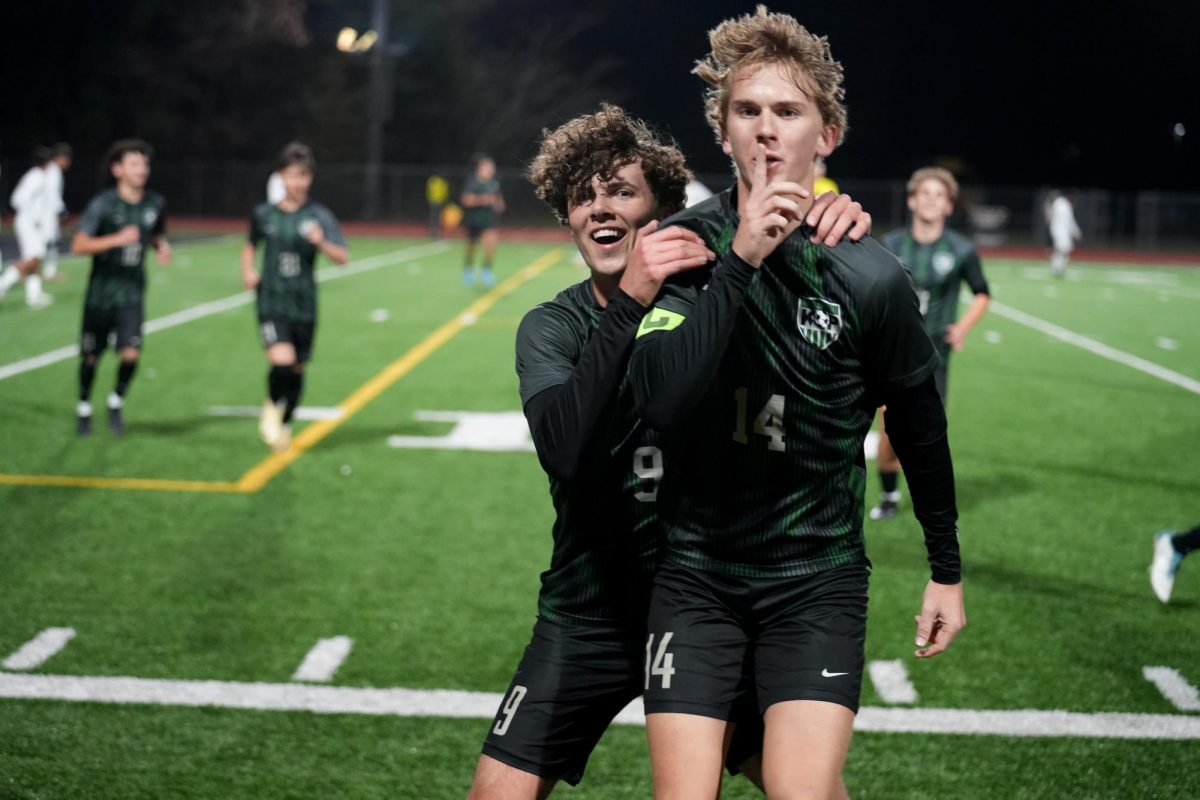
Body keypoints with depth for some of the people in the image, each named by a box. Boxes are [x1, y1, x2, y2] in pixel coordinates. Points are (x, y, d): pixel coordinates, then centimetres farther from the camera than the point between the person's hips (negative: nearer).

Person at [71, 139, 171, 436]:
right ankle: (84, 407, 32)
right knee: (91, 356, 8)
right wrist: (117, 239, -29)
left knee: (131, 353, -12)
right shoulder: (103, 205, -13)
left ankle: (116, 403, 14)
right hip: (101, 291, -2)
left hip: (132, 292, 2)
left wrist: (162, 247, -3)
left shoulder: (155, 204, 0)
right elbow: (79, 245, -18)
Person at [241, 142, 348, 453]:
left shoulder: (319, 216, -4)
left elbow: (343, 257, -14)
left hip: (304, 304, 1)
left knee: (297, 368, 10)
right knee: (281, 360, -21)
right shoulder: (264, 214, 1)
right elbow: (250, 246, 21)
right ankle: (272, 406, 9)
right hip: (272, 301, -1)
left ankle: (285, 425, 33)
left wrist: (322, 243, -32)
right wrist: (247, 271, 3)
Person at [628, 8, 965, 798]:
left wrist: (947, 570, 13)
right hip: (696, 574, 1)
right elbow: (660, 399, -23)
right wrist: (740, 262, -28)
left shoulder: (871, 279, -9)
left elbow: (919, 428, 6)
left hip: (817, 578, -1)